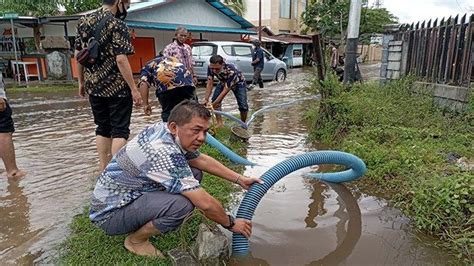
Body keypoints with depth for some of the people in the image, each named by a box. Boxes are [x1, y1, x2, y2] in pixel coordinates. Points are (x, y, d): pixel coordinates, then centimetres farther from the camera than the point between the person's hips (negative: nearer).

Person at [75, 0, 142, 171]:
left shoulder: (83, 22, 10)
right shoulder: (117, 25, -11)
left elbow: (78, 55, 12)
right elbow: (121, 60, -19)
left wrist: (81, 81, 20)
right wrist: (134, 89, -16)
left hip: (94, 86, 7)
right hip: (117, 87, -6)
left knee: (102, 128, 15)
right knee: (119, 129, 1)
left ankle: (104, 170, 20)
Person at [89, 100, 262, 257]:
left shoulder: (166, 131, -7)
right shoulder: (163, 152, -33)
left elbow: (202, 160, 6)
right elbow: (206, 204, -29)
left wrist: (240, 180, 5)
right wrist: (231, 224, -11)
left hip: (129, 194, 9)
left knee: (194, 173, 2)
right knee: (182, 204, -33)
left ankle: (147, 222, 14)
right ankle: (136, 239, -3)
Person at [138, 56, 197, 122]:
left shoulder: (148, 66, 28)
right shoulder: (173, 59, 41)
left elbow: (143, 84, 8)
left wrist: (145, 104, 7)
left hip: (168, 87, -3)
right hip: (188, 84, 4)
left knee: (168, 114, 11)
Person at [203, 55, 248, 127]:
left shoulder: (231, 71, -44)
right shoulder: (211, 68, -30)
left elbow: (225, 90, -40)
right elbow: (209, 84, -22)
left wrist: (213, 104, -41)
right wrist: (206, 99, -31)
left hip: (238, 83, -5)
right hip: (223, 82, 5)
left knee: (243, 106, -19)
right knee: (215, 99, -13)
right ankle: (219, 123, 0)